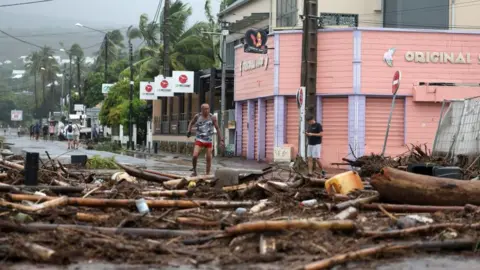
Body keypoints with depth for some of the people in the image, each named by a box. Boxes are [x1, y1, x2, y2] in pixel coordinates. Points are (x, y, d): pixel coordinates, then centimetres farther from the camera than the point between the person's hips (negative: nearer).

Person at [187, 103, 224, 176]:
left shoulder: (212, 117, -6)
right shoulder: (197, 116, -1)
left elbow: (217, 129, -5)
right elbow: (191, 123, 16)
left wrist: (221, 140, -10)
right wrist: (189, 131, -2)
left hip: (209, 141, 0)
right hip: (199, 140, 0)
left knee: (209, 159, 1)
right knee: (195, 156, -15)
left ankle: (207, 174, 13)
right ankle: (194, 171, 7)